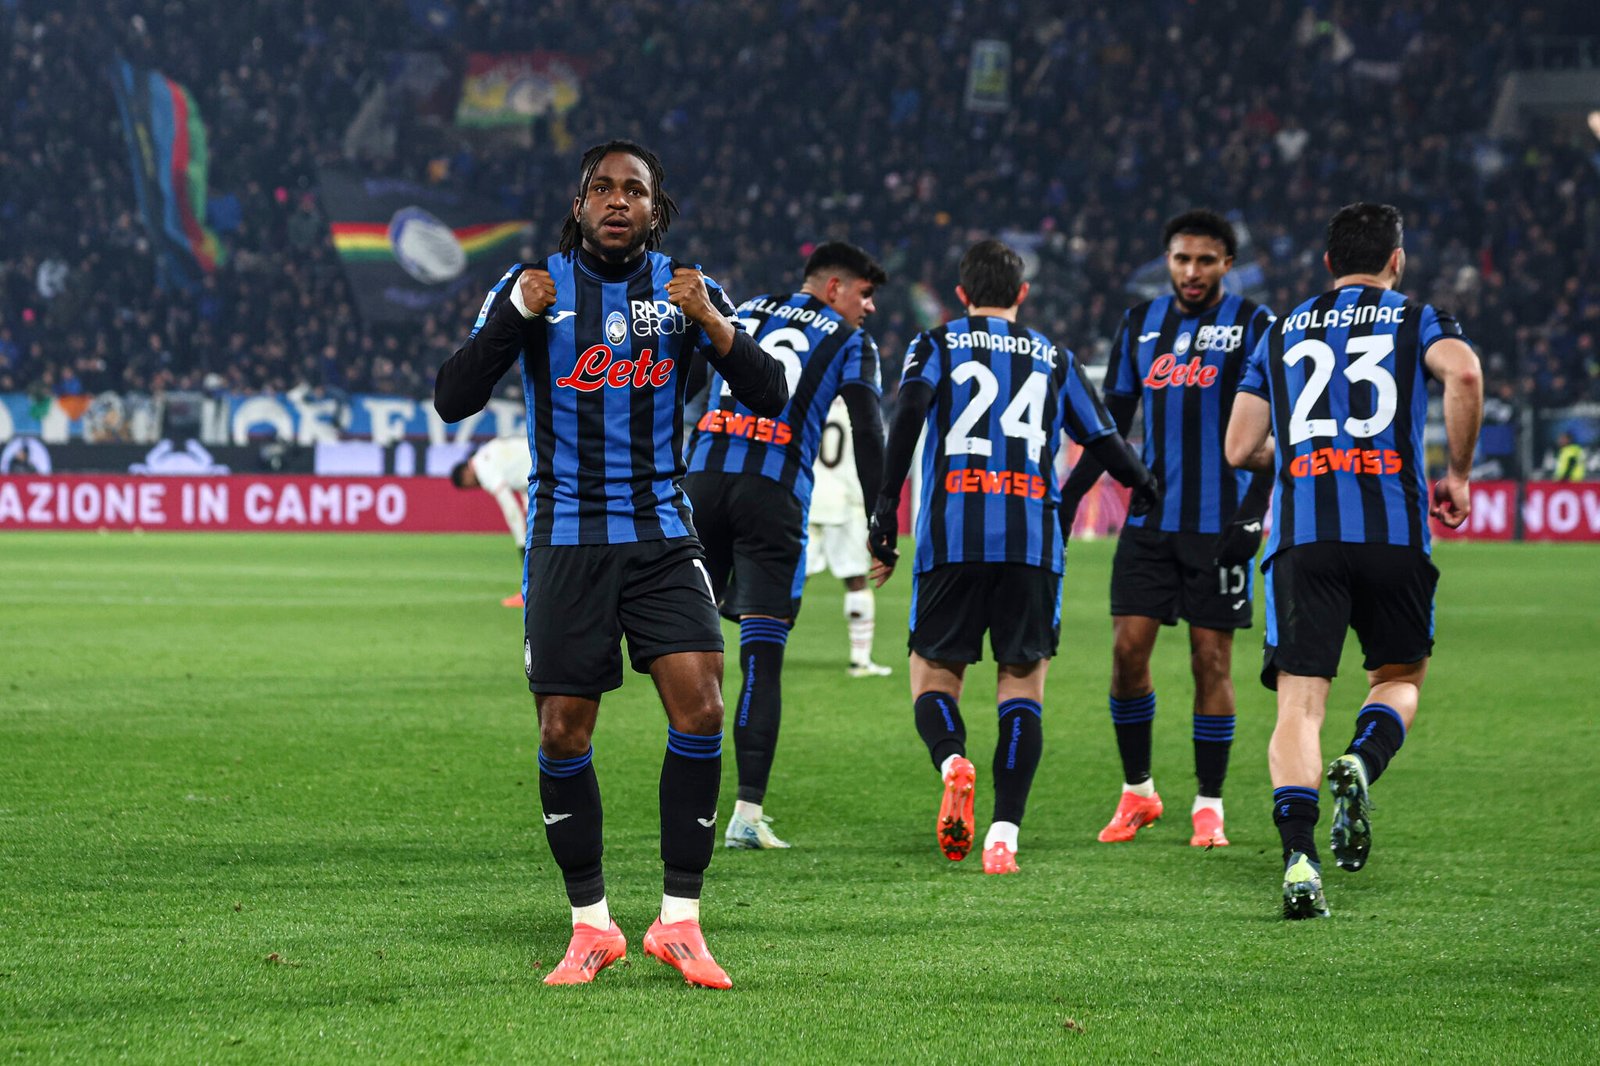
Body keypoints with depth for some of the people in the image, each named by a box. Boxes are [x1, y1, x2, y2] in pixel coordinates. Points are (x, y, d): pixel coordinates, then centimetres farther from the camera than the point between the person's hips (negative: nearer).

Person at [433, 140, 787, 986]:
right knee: (563, 733, 0)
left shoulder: (685, 287, 4)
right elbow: (452, 401, -6)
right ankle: (590, 925, 16)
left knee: (700, 707, -14)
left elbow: (770, 397, -2)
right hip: (566, 538, -1)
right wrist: (515, 317, -20)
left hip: (661, 535, 1)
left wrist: (711, 324, -19)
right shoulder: (534, 284, 0)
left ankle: (678, 921, -5)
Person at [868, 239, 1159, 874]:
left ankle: (951, 760, -26)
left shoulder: (937, 345, 12)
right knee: (1023, 680, 5)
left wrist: (885, 511, -7)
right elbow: (1102, 442, 19)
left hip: (950, 535, -1)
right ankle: (1004, 835, -10)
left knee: (934, 673, 8)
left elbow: (908, 416, -6)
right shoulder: (1054, 359, 18)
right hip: (1032, 542, 1)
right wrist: (1145, 487, 39)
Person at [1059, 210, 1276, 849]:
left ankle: (1209, 805, 8)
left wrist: (1254, 510, -14)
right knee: (1128, 648, -2)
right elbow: (1111, 424, 16)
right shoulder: (1140, 325, 10)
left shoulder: (1252, 325, -2)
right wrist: (1067, 498, 10)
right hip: (1150, 521, 4)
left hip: (1219, 525, -4)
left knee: (1212, 658, -1)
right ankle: (1137, 791, 12)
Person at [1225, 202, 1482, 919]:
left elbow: (1240, 449, 17)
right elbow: (1463, 373, -12)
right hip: (1393, 530, -1)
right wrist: (1457, 474, 0)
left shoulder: (1282, 333, 19)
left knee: (1299, 701, -2)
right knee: (1400, 678, 19)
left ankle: (1298, 859, -20)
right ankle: (1361, 765, -13)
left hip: (1301, 535, 1)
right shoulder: (1416, 320, 11)